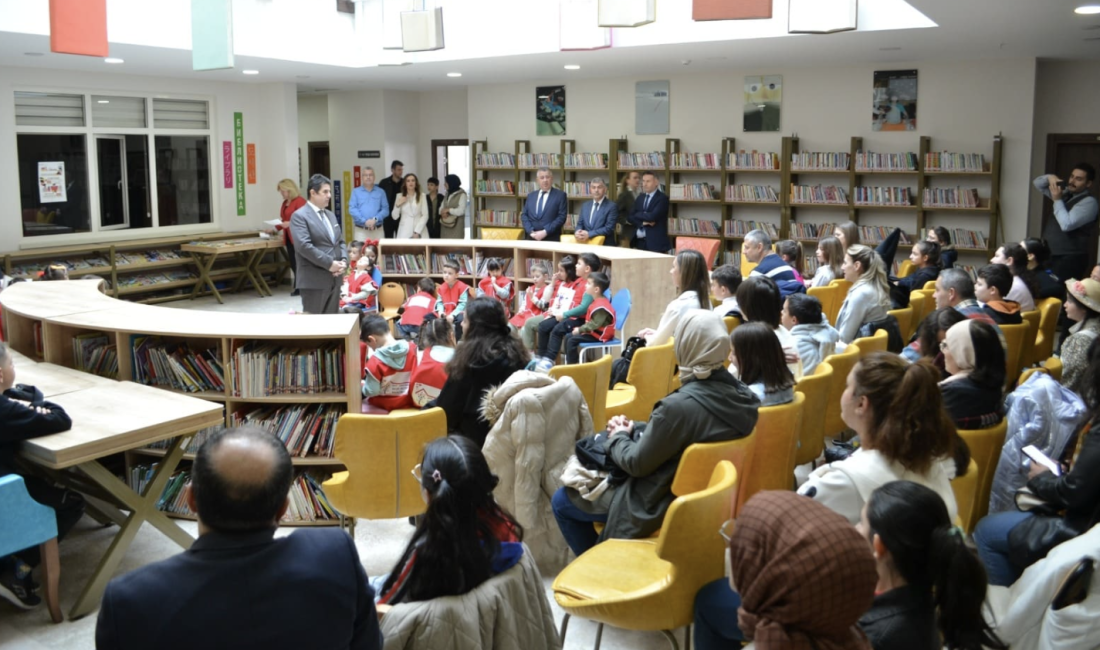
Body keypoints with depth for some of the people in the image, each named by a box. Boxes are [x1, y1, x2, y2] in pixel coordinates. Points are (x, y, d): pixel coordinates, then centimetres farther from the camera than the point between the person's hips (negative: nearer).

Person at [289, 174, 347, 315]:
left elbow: (340, 241, 19)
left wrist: (343, 261, -1)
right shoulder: (299, 216, -8)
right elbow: (304, 245, -19)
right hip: (314, 280, -8)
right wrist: (329, 263, -19)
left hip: (334, 278, 8)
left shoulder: (331, 215, 19)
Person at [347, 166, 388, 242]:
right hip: (361, 230, -1)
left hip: (378, 230, 1)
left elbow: (385, 209, 2)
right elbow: (352, 209, -3)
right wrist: (365, 221, -14)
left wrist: (375, 219, -15)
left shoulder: (381, 192, 10)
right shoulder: (356, 192, 7)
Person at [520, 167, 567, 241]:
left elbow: (561, 217, -5)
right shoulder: (531, 196, 17)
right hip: (531, 238, 3)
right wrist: (531, 231, -7)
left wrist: (545, 232, -14)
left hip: (551, 240, -3)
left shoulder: (560, 195, 4)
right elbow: (524, 215, 11)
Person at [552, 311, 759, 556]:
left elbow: (636, 463, -19)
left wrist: (617, 437, 0)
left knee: (562, 501, 8)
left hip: (662, 506, -8)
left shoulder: (680, 406, -32)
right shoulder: (741, 395, -9)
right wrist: (633, 429, 1)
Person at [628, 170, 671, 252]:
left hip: (656, 242, -6)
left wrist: (638, 214, -2)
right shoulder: (640, 197, 15)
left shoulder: (662, 198, -6)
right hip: (639, 241, 6)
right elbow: (629, 217, 8)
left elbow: (652, 216, -19)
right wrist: (642, 222, -11)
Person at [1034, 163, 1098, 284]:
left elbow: (1067, 224, -23)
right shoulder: (1065, 193, 14)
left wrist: (1057, 200, -16)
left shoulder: (1089, 202, -11)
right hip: (1050, 254, 8)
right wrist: (1050, 177, 0)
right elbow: (1037, 183, 21)